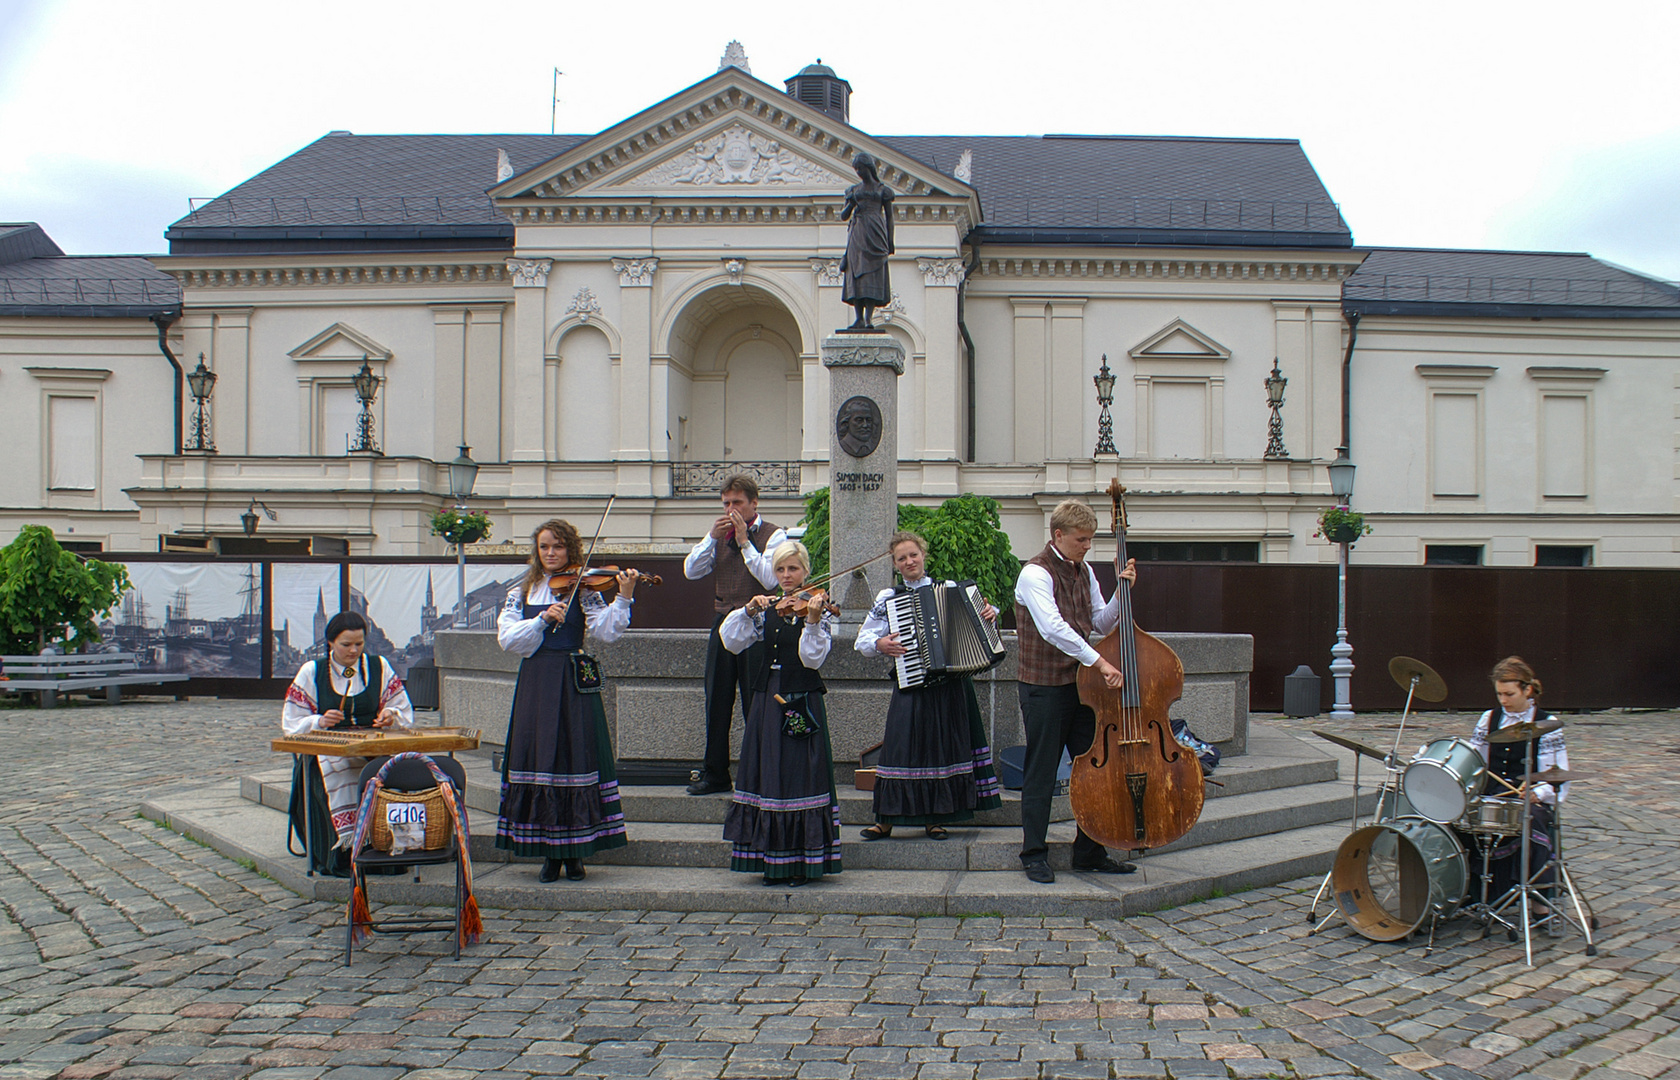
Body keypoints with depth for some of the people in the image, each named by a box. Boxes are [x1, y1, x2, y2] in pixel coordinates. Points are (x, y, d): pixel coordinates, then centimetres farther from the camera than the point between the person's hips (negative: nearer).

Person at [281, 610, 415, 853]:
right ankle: (347, 838, -37)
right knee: (338, 762, -38)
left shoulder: (380, 667, 13)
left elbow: (405, 714, 15)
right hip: (327, 748, -1)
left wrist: (392, 714, -9)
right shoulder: (311, 672, 10)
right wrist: (320, 721, -12)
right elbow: (291, 723, 7)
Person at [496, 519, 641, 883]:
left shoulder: (583, 590, 4)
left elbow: (606, 631, -11)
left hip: (574, 686, -2)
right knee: (539, 760, 1)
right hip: (536, 683, 2)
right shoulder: (521, 593, 11)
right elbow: (507, 638, -3)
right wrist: (544, 619, -14)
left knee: (576, 757, -3)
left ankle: (574, 852, 9)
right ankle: (549, 854, 11)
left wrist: (624, 598, -24)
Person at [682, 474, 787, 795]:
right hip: (724, 622, 5)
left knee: (756, 704, -2)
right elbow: (691, 571, 4)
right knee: (717, 703, 8)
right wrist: (712, 537, -6)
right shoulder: (720, 534, 13)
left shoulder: (773, 535, -2)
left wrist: (744, 542, -15)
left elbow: (770, 579, -16)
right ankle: (714, 775, 17)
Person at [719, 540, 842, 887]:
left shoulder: (819, 611, -2)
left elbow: (813, 658, -15)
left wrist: (812, 623, -29)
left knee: (801, 776, -4)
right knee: (769, 777, 6)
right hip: (768, 702, 5)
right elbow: (732, 641, 1)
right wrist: (748, 611, -12)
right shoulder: (767, 610, 10)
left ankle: (803, 861, 4)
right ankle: (774, 859, 15)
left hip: (802, 702, -4)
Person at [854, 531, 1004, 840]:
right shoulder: (888, 598, 5)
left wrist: (990, 613, -5)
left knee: (945, 743, 4)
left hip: (951, 685, 1)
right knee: (903, 745, -5)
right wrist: (880, 644, -14)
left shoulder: (951, 589, 7)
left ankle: (935, 818, 16)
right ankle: (886, 819, 4)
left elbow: (974, 621, 16)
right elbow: (862, 641, 6)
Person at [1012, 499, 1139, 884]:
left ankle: (1090, 853, 21)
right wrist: (1099, 661, -31)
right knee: (1041, 774, 2)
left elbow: (1103, 623, 13)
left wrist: (1121, 591, -3)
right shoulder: (1036, 574, -15)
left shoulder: (1084, 572, 10)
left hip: (1079, 685, 7)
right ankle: (1034, 855, 13)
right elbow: (1053, 628, -28)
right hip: (1044, 688, -7)